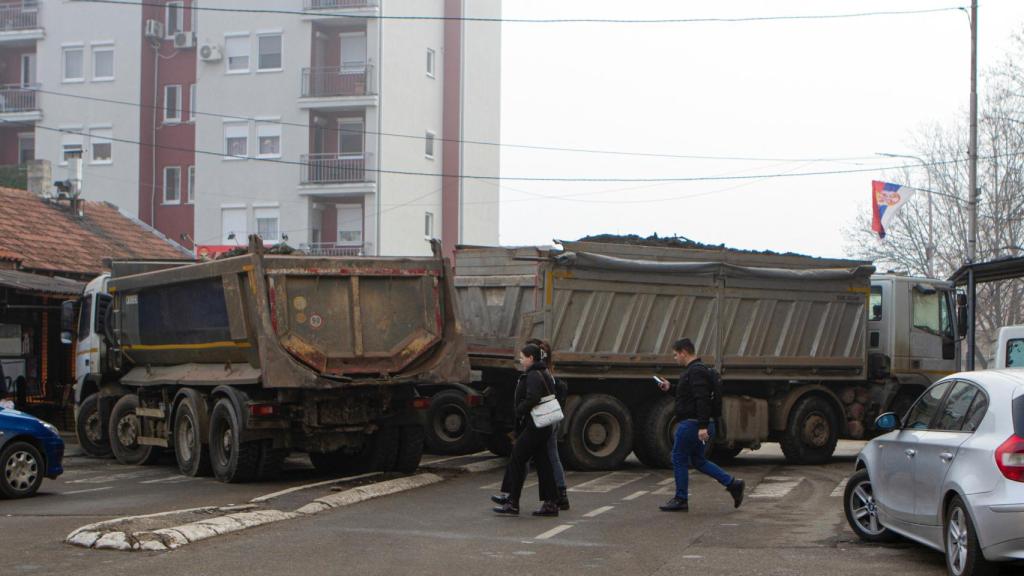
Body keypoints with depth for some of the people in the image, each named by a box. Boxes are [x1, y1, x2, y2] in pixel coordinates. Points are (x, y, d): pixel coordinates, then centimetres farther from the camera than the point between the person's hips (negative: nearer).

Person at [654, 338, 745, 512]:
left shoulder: (696, 371, -17)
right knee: (698, 460, 15)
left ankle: (681, 499, 9)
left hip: (692, 424, -11)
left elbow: (702, 400, -26)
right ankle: (732, 484, 10)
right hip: (695, 424, 11)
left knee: (679, 459, 0)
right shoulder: (695, 370, 17)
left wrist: (702, 426, -30)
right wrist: (670, 388, 20)